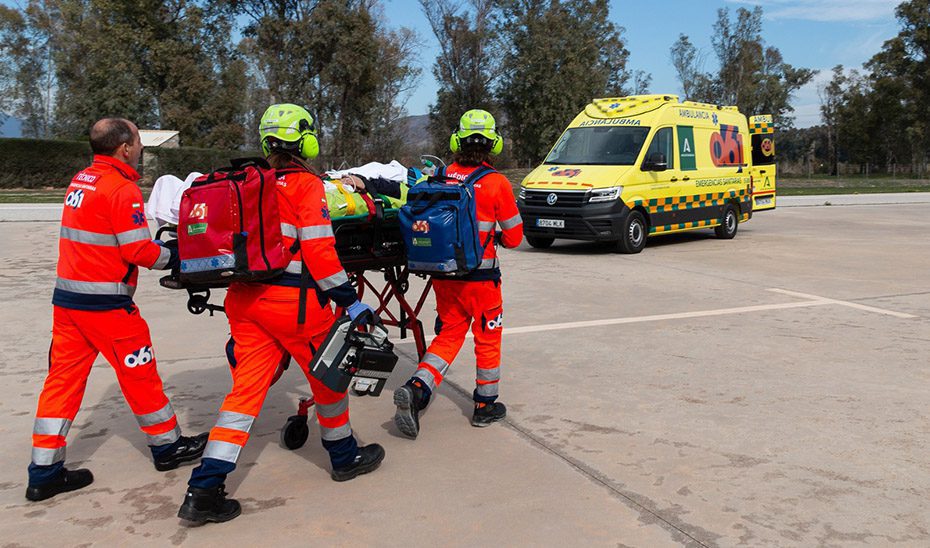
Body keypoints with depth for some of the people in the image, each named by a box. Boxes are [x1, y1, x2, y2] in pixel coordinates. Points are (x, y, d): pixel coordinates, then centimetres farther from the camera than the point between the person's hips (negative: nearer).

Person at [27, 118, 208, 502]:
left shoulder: (80, 181, 12)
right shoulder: (123, 189, -14)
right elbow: (138, 252, -17)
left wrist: (162, 248, 8)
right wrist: (175, 257, 0)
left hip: (67, 297, 8)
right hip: (105, 304, -8)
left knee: (62, 379, 9)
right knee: (140, 375, 7)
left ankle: (44, 473, 14)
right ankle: (168, 447, 22)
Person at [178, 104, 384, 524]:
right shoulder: (306, 185, -7)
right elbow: (318, 249, -14)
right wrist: (349, 299, -10)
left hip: (243, 297, 6)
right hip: (290, 298, -6)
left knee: (247, 389, 8)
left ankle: (203, 490, 4)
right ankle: (345, 457, 32)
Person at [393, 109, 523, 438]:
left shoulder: (442, 176, -3)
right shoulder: (496, 183, -12)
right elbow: (514, 237, -5)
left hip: (443, 272, 4)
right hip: (479, 275, -3)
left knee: (448, 335, 17)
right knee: (488, 338, 14)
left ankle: (416, 389, 0)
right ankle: (485, 406, 25)